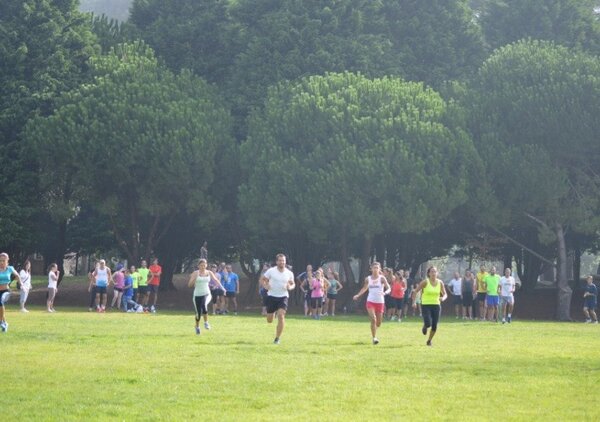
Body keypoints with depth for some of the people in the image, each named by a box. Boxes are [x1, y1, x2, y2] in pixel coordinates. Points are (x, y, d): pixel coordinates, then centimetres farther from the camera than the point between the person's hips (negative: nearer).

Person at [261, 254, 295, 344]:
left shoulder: (289, 273, 1)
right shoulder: (271, 271, -5)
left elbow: (293, 284, 15)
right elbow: (262, 279, 5)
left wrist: (290, 287, -8)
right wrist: (265, 286, -15)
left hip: (283, 297, 0)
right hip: (271, 296, 0)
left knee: (281, 315, -21)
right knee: (269, 321, 4)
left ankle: (277, 338, -10)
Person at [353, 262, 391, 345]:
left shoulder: (382, 278, -5)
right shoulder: (368, 279, 3)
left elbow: (388, 288, -13)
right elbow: (364, 288, 18)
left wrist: (385, 292, -34)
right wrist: (358, 295, 4)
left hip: (380, 302, 0)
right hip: (370, 301, 0)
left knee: (378, 323, 8)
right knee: (373, 319, -19)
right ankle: (374, 338, -13)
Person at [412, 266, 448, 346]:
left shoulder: (440, 283, 1)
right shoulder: (425, 282, -8)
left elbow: (445, 294, 11)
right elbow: (415, 291, -3)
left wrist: (443, 298, -13)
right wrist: (414, 302, -14)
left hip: (436, 305, 3)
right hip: (426, 305, -3)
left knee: (434, 326, 0)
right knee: (428, 323, -19)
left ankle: (429, 340, 25)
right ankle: (425, 327, 20)